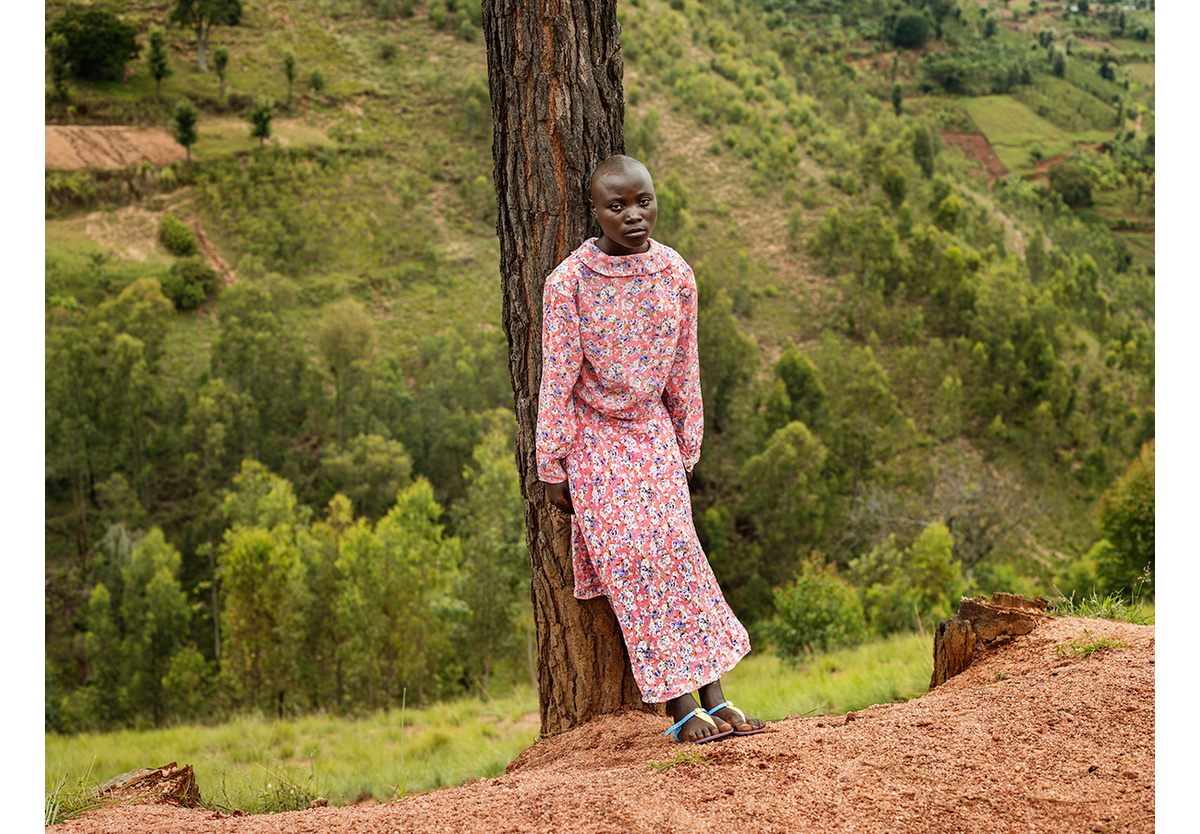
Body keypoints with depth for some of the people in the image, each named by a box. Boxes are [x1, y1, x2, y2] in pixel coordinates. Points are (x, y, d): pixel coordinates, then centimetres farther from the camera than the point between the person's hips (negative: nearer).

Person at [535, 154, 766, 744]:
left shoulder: (675, 274, -4)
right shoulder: (569, 281, -15)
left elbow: (684, 370, 5)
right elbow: (557, 378, -11)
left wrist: (686, 450, 9)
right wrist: (553, 467, -8)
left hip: (653, 430, 3)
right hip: (594, 435, -3)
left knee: (677, 551, -6)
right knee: (632, 561, -8)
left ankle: (712, 694, -5)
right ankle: (681, 707, -7)